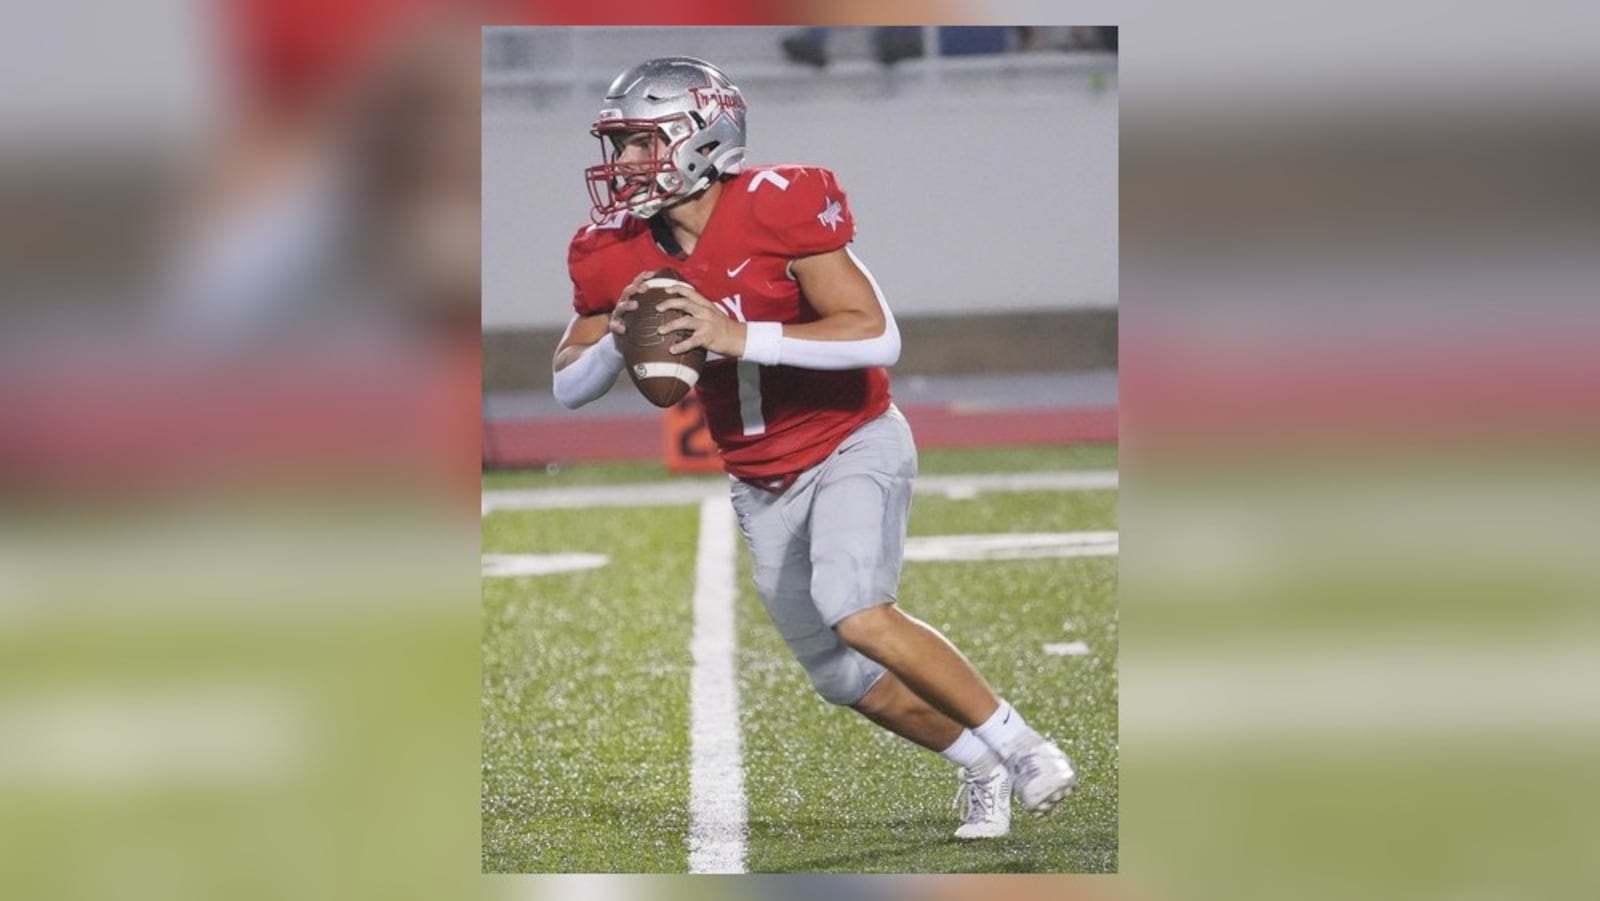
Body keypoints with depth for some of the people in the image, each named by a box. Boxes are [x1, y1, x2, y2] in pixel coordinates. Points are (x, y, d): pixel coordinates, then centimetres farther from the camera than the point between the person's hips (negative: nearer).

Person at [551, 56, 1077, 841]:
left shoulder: (778, 210, -23)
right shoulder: (618, 254, -7)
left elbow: (877, 336, -29)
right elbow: (568, 388, 1)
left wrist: (740, 338, -36)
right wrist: (618, 338, -22)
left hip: (852, 446, -7)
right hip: (764, 483, 7)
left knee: (857, 615, -29)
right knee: (844, 678, 11)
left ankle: (1021, 746, -14)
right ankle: (983, 768, 33)